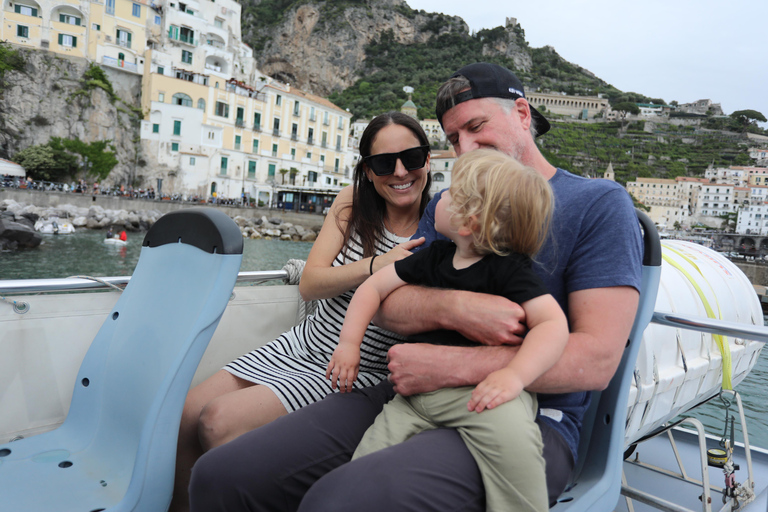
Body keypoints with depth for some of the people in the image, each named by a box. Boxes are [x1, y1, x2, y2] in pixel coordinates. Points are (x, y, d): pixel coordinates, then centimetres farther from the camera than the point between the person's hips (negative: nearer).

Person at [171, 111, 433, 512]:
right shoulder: (351, 203, -1)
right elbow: (309, 284, -8)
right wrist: (376, 265, -23)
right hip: (300, 347, 5)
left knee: (219, 422, -18)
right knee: (185, 415, 0)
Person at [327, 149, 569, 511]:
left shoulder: (508, 269, -6)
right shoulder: (435, 256, 12)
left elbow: (553, 323, -15)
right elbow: (375, 285, 17)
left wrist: (514, 375, -31)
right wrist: (349, 343, 7)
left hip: (481, 389, -5)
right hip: (418, 392, 5)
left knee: (509, 432, -36)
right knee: (364, 468, -8)